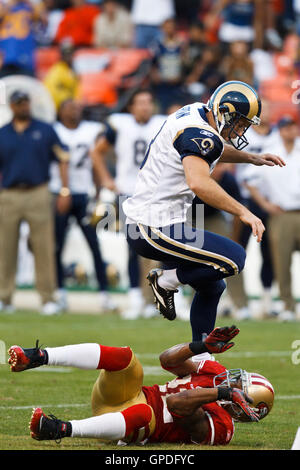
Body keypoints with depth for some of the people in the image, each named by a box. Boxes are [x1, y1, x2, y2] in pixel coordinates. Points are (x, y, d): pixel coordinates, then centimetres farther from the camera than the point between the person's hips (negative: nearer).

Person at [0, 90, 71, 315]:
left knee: (44, 248, -5)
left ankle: (48, 299, -2)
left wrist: (65, 191, -3)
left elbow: (63, 160, 6)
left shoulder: (45, 130, 8)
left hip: (38, 194, -1)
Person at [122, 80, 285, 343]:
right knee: (234, 259, -18)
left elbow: (213, 151, 35)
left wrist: (252, 158, 26)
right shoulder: (198, 134, -19)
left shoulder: (196, 113, 11)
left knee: (212, 287, 18)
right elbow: (198, 182, -37)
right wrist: (243, 212, -34)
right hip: (155, 230, -11)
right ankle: (166, 281, -1)